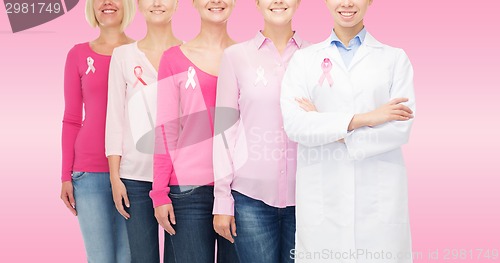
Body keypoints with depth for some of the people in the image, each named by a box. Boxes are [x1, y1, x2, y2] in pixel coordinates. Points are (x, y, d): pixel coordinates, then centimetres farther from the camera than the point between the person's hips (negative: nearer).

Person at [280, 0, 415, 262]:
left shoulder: (395, 58, 6)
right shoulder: (304, 59, 7)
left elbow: (401, 127, -5)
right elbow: (293, 123, -7)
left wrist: (330, 131, -9)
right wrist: (362, 118, -15)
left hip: (379, 198, 0)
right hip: (321, 198, 1)